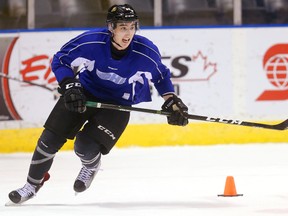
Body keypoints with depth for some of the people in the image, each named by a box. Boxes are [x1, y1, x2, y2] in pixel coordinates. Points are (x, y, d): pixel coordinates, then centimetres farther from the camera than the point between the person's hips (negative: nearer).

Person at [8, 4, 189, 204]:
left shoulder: (146, 52, -22)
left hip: (117, 105, -1)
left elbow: (161, 76, 0)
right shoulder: (90, 41, -24)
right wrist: (69, 86, -23)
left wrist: (172, 102, -5)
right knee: (50, 140, -3)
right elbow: (60, 61, -11)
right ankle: (33, 185, 19)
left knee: (86, 148, -19)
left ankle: (91, 166, 20)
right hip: (83, 94, 1)